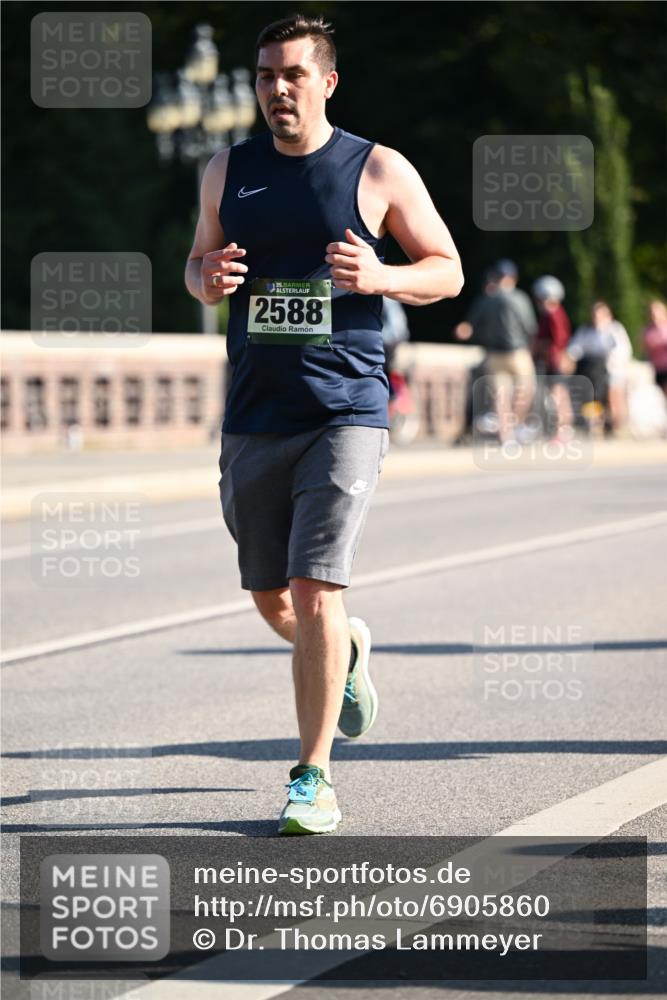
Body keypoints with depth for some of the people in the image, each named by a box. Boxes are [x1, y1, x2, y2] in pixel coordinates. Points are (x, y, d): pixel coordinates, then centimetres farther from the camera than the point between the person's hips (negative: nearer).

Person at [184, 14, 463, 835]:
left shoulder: (380, 172, -1)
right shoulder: (227, 173, 9)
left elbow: (448, 271, 5)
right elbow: (198, 264, 20)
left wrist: (380, 277, -16)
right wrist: (207, 278, -5)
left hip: (345, 413, -4)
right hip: (254, 418, 4)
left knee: (315, 593, -13)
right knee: (271, 602, 10)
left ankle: (314, 781, -4)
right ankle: (348, 650, 45)